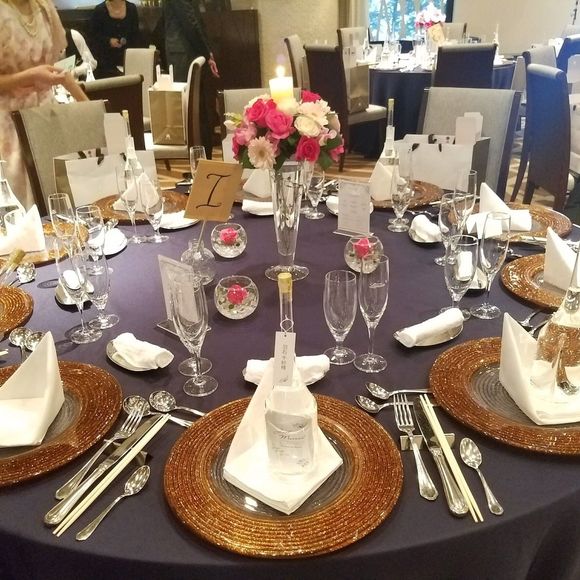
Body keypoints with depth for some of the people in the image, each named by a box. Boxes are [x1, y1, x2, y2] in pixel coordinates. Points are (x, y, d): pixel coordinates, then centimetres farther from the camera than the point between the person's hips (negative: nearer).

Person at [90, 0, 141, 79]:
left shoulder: (132, 8, 4)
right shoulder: (99, 10, -4)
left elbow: (135, 35, 7)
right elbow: (94, 34, 0)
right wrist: (108, 40, -17)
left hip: (127, 55, 2)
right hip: (106, 57, -2)